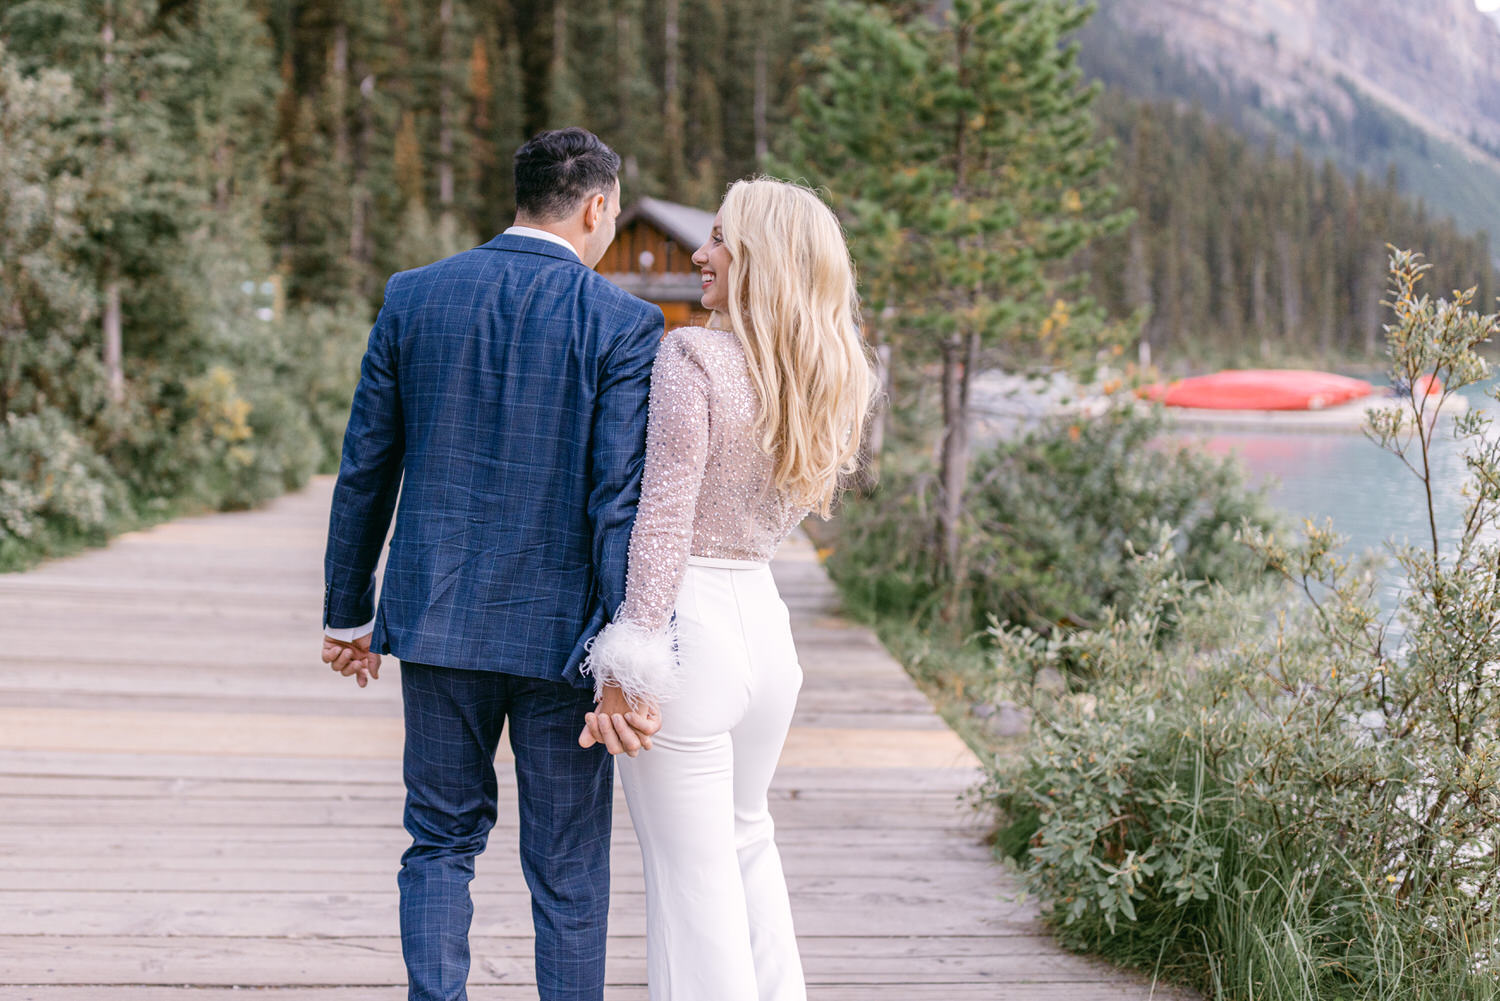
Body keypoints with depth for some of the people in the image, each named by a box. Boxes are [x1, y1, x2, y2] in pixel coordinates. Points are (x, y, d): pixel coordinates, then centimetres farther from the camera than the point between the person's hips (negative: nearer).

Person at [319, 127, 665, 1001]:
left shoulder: (414, 297, 2)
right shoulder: (622, 324, -9)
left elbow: (365, 470, 5)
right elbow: (620, 498, -15)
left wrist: (349, 612, 14)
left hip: (438, 622, 3)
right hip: (559, 631, -3)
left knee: (442, 843, 16)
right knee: (568, 872, 9)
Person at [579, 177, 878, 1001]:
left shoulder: (693, 357, -14)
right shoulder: (835, 380, 7)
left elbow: (663, 525, -17)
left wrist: (629, 665, -15)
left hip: (689, 623, -7)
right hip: (764, 618, 7)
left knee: (692, 873, 3)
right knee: (744, 839, 27)